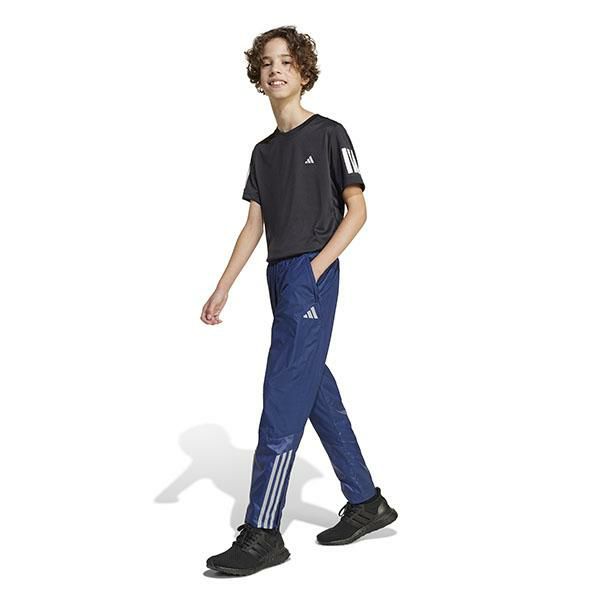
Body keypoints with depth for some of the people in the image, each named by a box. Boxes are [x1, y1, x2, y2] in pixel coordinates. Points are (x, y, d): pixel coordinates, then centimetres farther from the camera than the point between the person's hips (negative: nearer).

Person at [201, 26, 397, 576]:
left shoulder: (328, 134, -1)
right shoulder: (264, 151, 17)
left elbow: (357, 209, -5)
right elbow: (254, 226, 14)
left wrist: (318, 264, -15)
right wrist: (222, 289, 7)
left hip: (312, 274, -7)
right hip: (280, 277, 7)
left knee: (283, 398, -11)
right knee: (318, 393, 10)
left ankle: (263, 532, -9)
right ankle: (367, 503, 22)